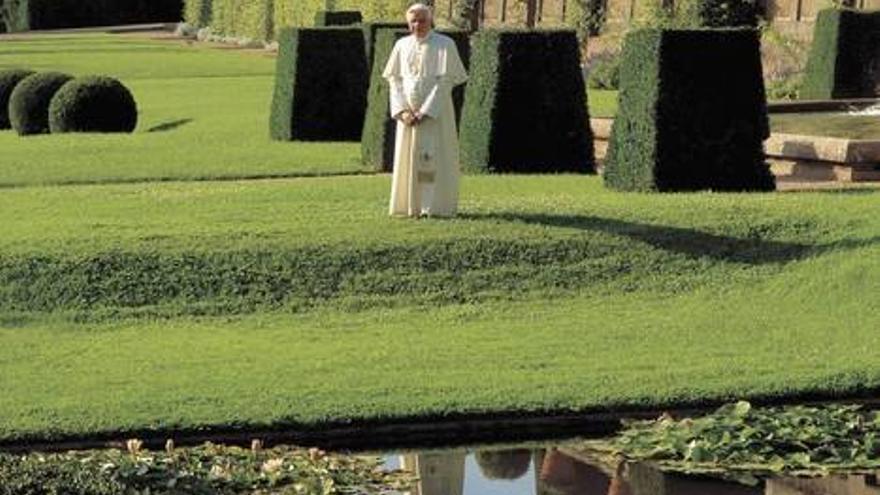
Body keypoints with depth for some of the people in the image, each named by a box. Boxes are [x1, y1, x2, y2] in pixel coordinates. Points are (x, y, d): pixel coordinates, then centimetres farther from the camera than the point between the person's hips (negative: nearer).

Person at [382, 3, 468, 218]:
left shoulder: (444, 45, -6)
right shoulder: (402, 45, 7)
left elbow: (445, 82, -11)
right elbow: (394, 79, 7)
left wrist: (425, 112, -16)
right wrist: (402, 110, -6)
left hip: (435, 113, -4)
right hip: (408, 113, 4)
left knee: (433, 158, -6)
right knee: (408, 158, 5)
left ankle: (435, 206, -3)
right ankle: (411, 205, 12)